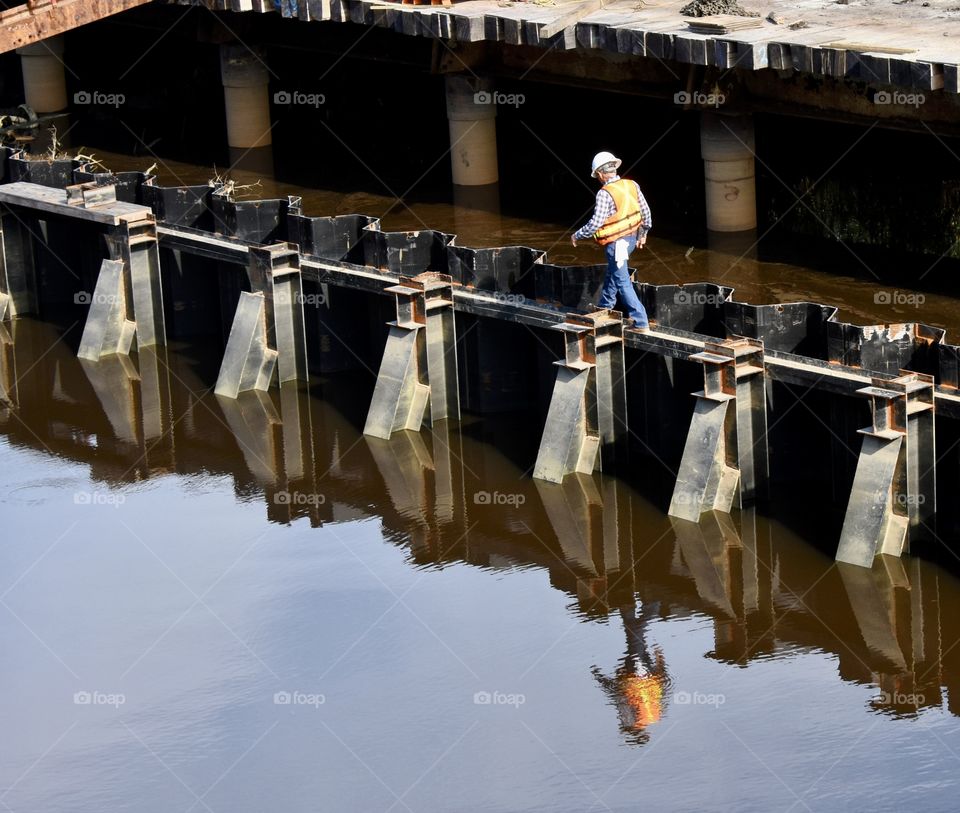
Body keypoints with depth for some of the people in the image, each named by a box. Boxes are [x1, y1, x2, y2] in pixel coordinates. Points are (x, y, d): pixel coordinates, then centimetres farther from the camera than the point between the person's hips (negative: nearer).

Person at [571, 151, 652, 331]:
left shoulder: (605, 193, -21)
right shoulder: (632, 185, 0)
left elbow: (596, 222, -23)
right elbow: (646, 211, 7)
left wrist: (577, 235, -8)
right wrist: (643, 232, 22)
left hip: (616, 241, -8)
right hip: (632, 237, 8)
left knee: (622, 282, -1)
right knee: (611, 275, 27)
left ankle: (641, 322, -5)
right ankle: (604, 309, 44)